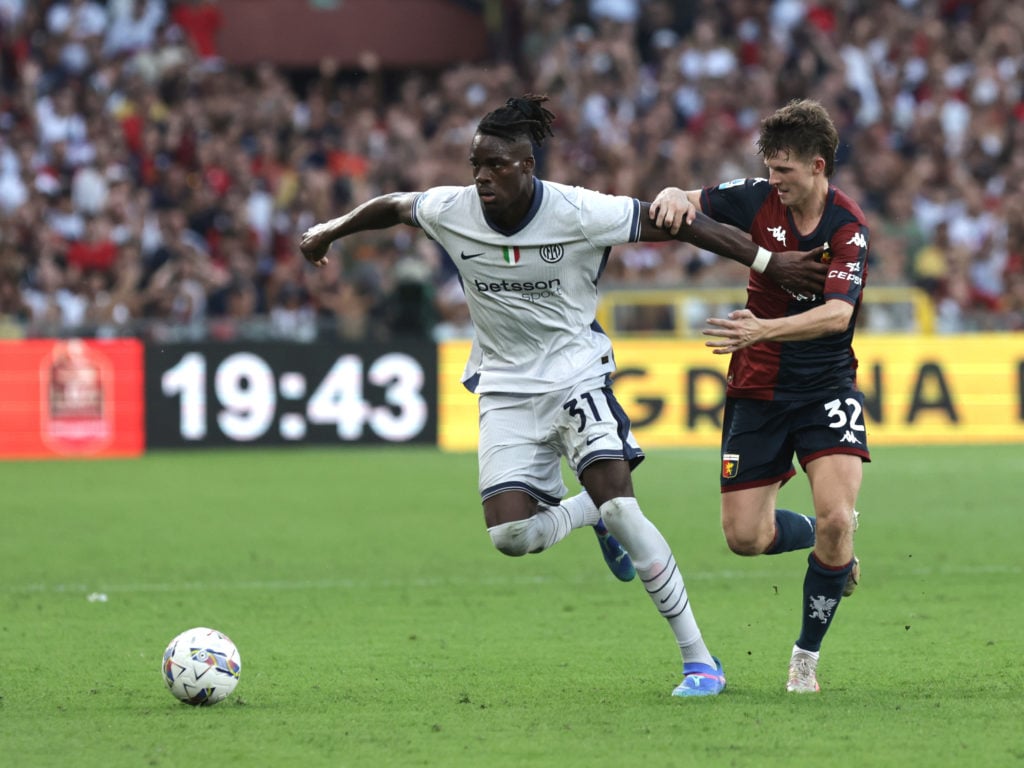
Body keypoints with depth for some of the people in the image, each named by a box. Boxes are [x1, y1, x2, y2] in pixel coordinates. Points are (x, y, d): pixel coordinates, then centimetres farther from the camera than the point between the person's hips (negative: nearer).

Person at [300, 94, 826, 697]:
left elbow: (677, 223, -14)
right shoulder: (451, 212, -9)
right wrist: (330, 232, 30)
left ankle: (699, 657, -12)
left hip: (577, 375, -3)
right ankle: (591, 511, 23)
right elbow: (392, 206, 13)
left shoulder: (578, 213, -18)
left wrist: (770, 262, -15)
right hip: (506, 390, 3)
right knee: (509, 535, -14)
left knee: (620, 507, -20)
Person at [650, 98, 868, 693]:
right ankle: (825, 539, 34)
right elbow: (683, 203, 3)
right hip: (758, 391, 4)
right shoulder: (759, 201, -5)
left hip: (826, 387, -4)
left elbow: (837, 313, -28)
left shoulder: (849, 225, -16)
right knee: (745, 537, 0)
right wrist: (674, 197, -22)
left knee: (836, 517, -22)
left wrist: (763, 329, -42)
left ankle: (807, 656, -3)